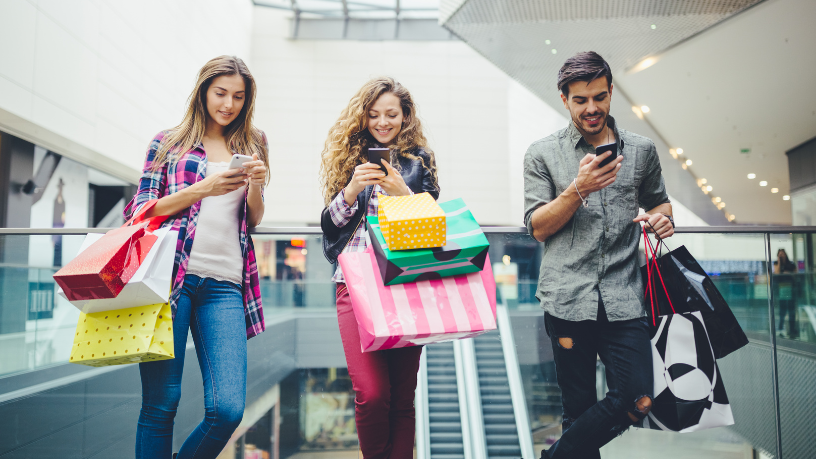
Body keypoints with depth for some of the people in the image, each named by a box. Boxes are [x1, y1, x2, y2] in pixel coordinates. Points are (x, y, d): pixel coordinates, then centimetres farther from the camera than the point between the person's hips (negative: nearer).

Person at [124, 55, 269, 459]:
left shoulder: (250, 147, 20)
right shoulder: (169, 142, 13)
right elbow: (141, 210, 6)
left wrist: (256, 184, -3)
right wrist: (203, 188, -7)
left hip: (225, 285, 2)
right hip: (171, 276, -2)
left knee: (228, 408, -8)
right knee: (160, 402, -2)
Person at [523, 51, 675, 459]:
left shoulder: (641, 150, 12)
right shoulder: (542, 154, 6)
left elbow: (659, 201, 26)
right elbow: (537, 227, 1)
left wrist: (661, 218, 1)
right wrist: (579, 189, -14)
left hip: (623, 298, 2)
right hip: (567, 299, -2)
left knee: (637, 400, -5)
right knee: (579, 407, 5)